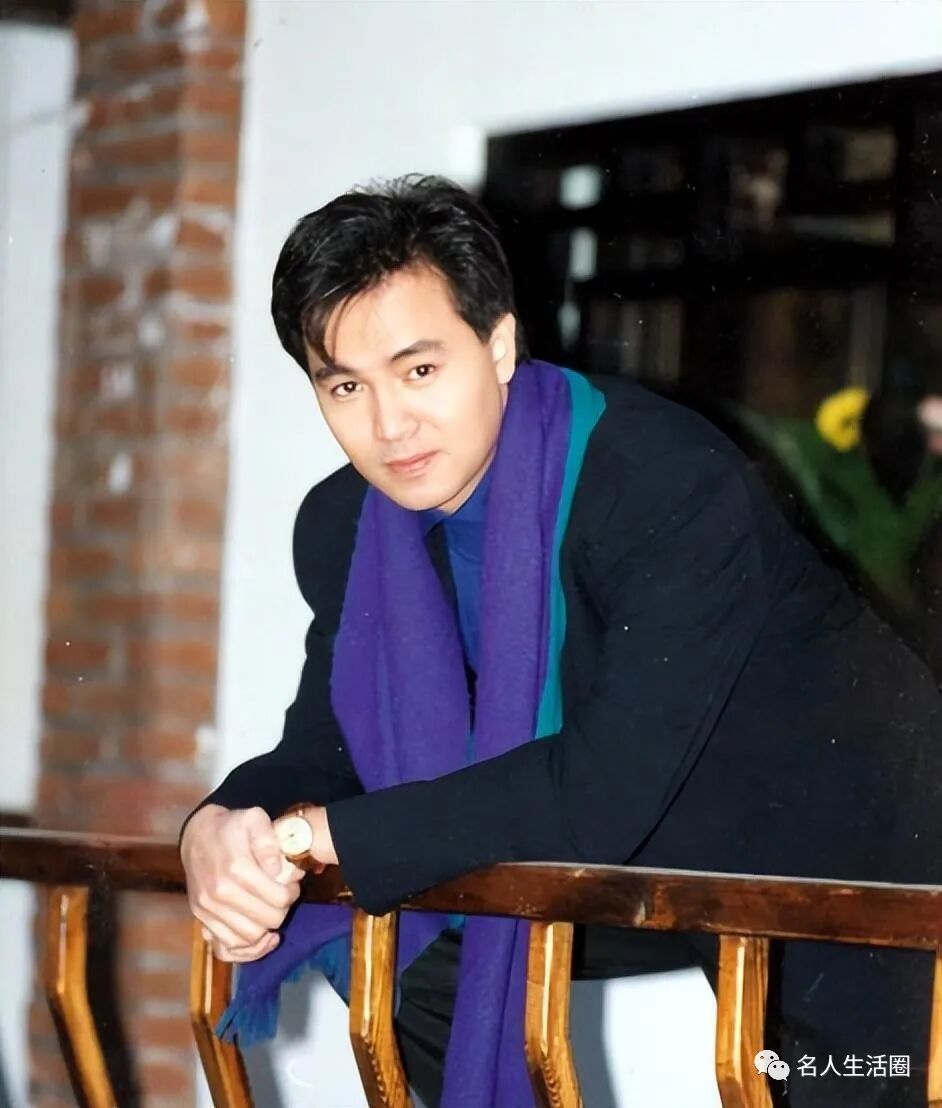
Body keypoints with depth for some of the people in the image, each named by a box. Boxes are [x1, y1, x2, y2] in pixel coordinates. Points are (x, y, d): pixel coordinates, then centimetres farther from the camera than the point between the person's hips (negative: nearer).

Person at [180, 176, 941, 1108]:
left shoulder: (673, 484, -29)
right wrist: (220, 831, -24)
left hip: (865, 883, -6)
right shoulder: (345, 528, -7)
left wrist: (322, 836, -33)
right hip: (677, 879, 6)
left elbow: (605, 788, -35)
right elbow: (327, 751, -1)